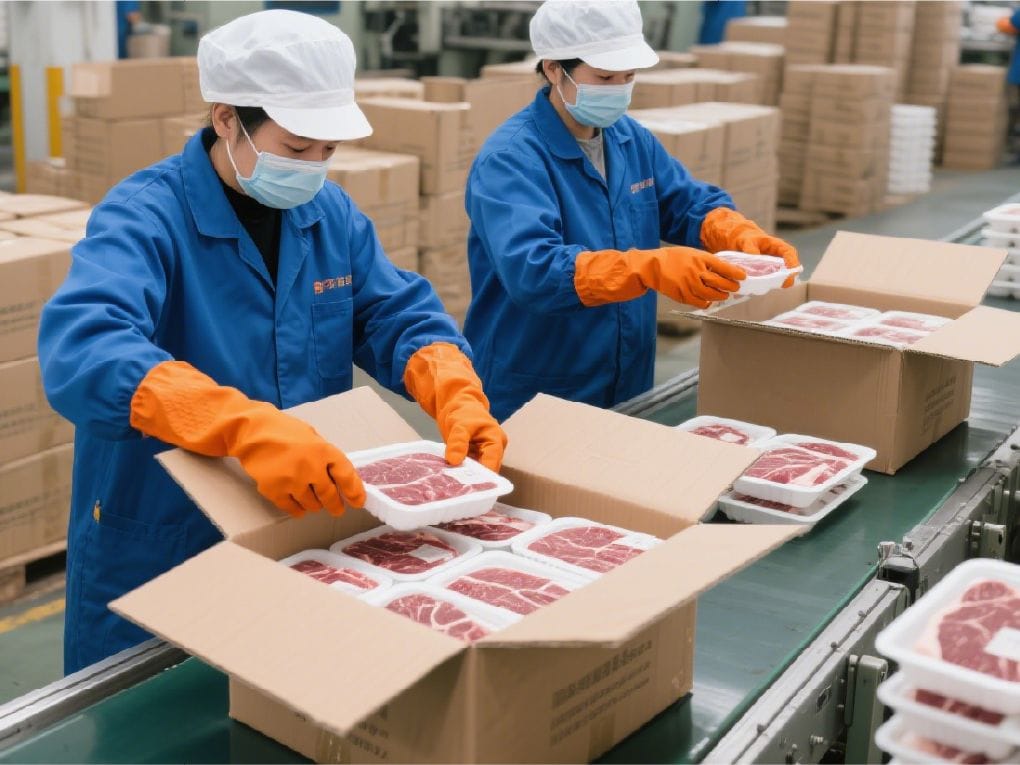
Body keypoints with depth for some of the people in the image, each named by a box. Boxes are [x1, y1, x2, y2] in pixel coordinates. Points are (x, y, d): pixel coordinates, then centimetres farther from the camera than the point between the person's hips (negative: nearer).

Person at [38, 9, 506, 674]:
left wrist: (458, 395, -22)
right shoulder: (144, 217, -19)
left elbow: (400, 315, 1)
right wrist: (248, 426, -50)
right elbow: (81, 347, -36)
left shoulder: (332, 213, 1)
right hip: (157, 561, -5)